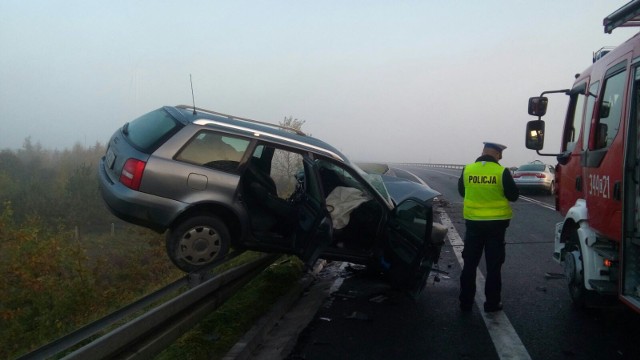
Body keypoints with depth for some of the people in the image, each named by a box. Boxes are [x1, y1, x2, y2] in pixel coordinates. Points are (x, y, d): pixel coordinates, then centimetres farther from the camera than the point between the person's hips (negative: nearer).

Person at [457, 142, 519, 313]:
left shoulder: (467, 169, -5)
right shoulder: (502, 172, -13)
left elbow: (462, 191, 10)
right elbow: (513, 195, -4)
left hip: (473, 222, 2)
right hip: (496, 223, -2)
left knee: (469, 264, 12)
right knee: (493, 266, 9)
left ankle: (465, 302, 16)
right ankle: (492, 303, 14)